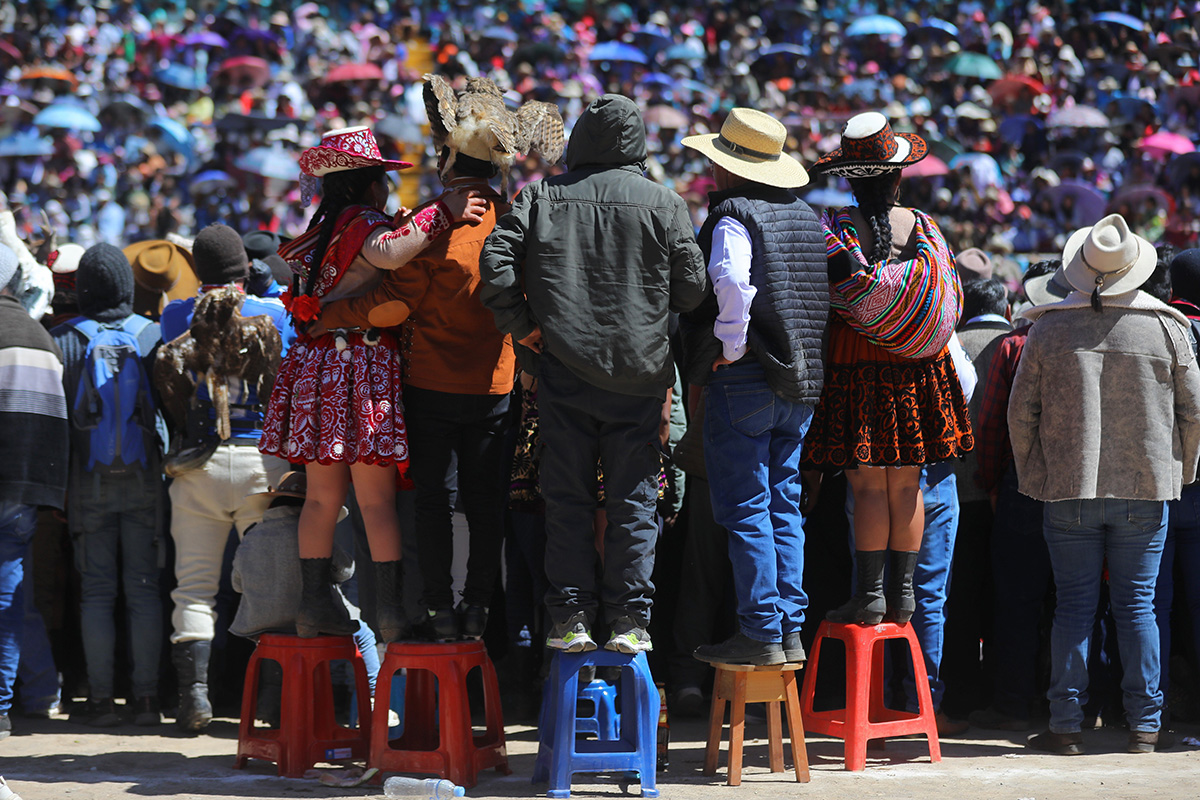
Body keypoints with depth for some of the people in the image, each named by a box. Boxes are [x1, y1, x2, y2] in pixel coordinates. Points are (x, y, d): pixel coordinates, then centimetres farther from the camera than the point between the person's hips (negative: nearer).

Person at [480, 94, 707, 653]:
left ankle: (571, 616, 6)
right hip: (638, 375, -1)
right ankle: (629, 618, 4)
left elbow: (496, 260, -7)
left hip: (563, 370, 1)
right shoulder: (663, 205, -1)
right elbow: (692, 288, -1)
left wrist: (519, 325, 0)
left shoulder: (543, 197, 3)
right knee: (632, 500, 6)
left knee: (567, 497, 7)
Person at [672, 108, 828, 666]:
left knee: (745, 510, -3)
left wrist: (731, 346, -17)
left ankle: (760, 633, -3)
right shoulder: (808, 218, 13)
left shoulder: (733, 215, -11)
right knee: (784, 509, 12)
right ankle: (790, 630, 11)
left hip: (743, 382, -7)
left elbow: (731, 280, -27)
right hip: (803, 380, 7)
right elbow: (827, 292, 16)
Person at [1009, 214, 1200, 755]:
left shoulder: (1049, 329, -1)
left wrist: (1034, 479, 10)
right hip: (1145, 489, 0)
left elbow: (1021, 413, 0)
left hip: (1068, 489, 0)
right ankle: (1144, 726, 8)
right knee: (1137, 605, 6)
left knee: (1074, 605, 5)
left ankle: (1066, 725, 5)